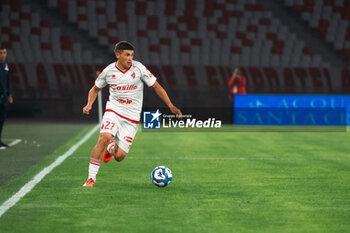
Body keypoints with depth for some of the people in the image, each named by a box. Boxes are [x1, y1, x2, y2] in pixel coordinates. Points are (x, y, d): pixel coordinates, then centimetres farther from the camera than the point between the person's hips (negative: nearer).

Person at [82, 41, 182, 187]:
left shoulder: (139, 68, -6)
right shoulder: (109, 71, -2)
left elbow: (156, 87, 2)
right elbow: (95, 89, 14)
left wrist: (171, 106, -2)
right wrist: (89, 104, -4)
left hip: (132, 118, 0)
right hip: (113, 111, 0)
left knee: (119, 157, -8)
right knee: (104, 138, -29)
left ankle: (111, 148, 33)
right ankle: (91, 178, -16)